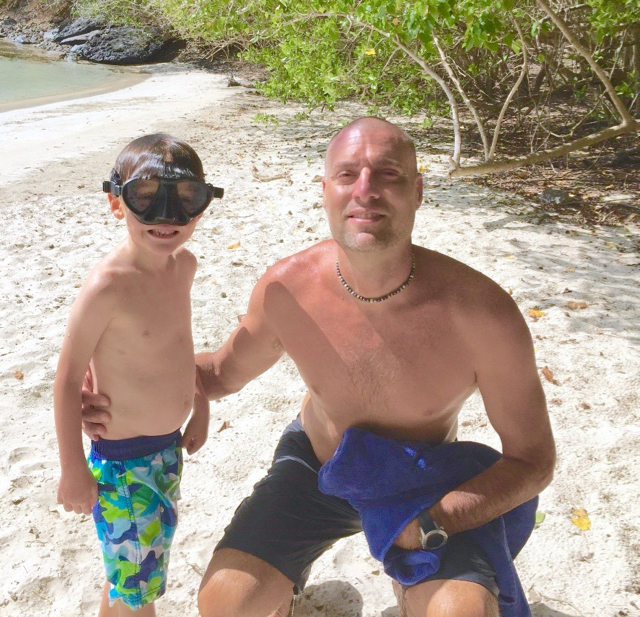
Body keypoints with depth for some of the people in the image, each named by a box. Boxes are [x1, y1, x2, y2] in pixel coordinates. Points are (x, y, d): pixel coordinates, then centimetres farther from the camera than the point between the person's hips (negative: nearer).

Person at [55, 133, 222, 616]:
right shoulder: (108, 286, -26)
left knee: (157, 542, 27)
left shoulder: (183, 263, -3)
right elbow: (68, 382, -19)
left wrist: (199, 405, 14)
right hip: (123, 459, -7)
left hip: (170, 444, 8)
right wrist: (75, 472, -14)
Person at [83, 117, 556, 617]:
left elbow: (532, 459, -16)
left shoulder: (482, 312, -27)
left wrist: (430, 523, -28)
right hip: (314, 466, 2)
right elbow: (224, 372, 1)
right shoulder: (285, 289, -20)